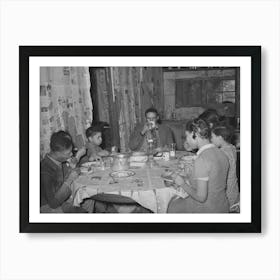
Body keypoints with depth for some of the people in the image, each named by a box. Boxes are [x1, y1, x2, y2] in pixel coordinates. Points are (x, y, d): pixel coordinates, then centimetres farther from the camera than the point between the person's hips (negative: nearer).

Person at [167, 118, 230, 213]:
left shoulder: (202, 159, -26)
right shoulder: (221, 153, -2)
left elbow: (201, 197, -25)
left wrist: (183, 184, -10)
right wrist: (188, 181, 8)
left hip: (206, 211, -7)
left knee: (172, 205, 16)